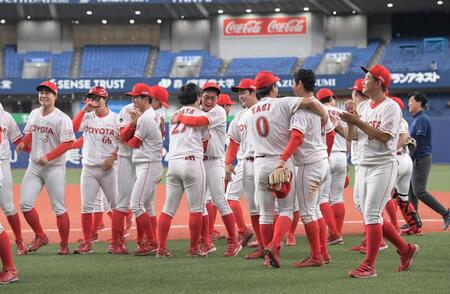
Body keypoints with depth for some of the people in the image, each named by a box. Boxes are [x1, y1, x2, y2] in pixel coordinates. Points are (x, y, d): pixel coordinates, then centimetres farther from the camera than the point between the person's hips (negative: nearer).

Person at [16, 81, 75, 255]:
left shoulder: (62, 118, -12)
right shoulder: (34, 114, 9)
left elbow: (67, 143, -17)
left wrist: (48, 157, -24)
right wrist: (23, 143, -1)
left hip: (54, 167, -6)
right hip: (34, 166, 6)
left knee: (59, 207, -2)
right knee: (25, 203, 0)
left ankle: (64, 245, 7)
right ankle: (40, 237, 16)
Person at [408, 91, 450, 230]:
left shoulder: (422, 119, -15)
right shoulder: (416, 119, 16)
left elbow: (419, 143, -20)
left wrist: (410, 160, -20)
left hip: (422, 159, -10)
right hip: (416, 159, 10)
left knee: (419, 191, -13)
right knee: (411, 191, 9)